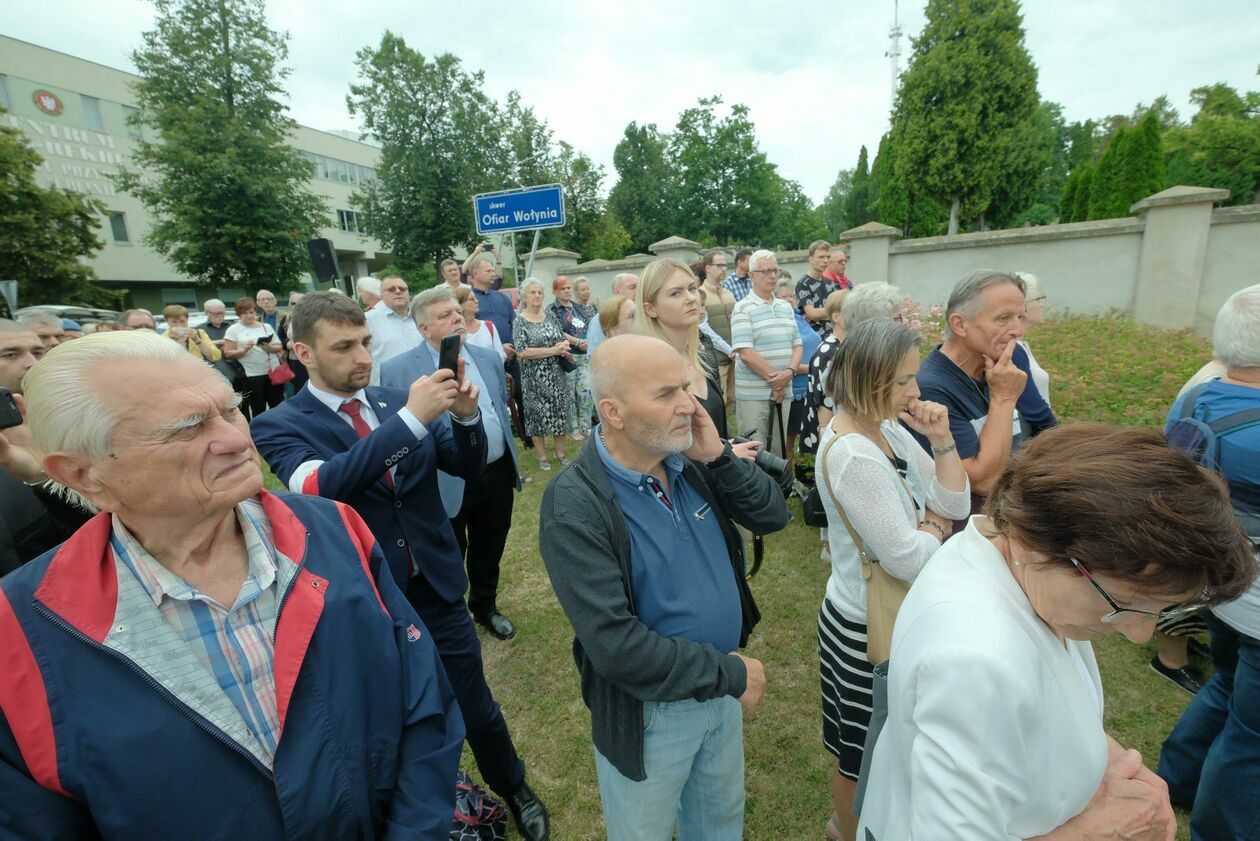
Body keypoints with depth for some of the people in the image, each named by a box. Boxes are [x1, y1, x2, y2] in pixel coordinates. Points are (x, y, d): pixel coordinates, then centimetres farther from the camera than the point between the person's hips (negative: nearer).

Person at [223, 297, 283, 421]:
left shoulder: (266, 327, 10)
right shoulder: (233, 330, 2)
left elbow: (279, 347, 9)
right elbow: (228, 353, -2)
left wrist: (270, 348, -12)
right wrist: (243, 350, -19)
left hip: (270, 372, 3)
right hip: (249, 376, -3)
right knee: (258, 408, 3)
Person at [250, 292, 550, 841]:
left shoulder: (398, 400, 0)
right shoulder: (279, 425, -9)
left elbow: (468, 465, -2)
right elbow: (318, 486, -29)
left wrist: (465, 416, -22)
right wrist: (411, 419, -36)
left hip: (436, 588, 2)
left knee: (476, 710, 17)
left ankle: (513, 788, 45)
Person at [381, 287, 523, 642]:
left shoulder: (489, 358, 4)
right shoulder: (398, 370, -11)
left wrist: (512, 463, 16)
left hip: (496, 476, 4)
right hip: (444, 484, -4)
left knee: (489, 552, 22)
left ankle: (485, 606, 47)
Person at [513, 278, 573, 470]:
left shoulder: (550, 317, 7)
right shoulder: (520, 321, -7)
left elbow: (563, 340, 13)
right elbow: (523, 351, -16)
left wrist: (564, 347, -12)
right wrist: (552, 351, -18)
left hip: (556, 374, 4)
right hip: (534, 377, -4)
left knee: (560, 412, 7)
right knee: (538, 414, 4)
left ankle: (560, 453, 21)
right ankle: (542, 456, 16)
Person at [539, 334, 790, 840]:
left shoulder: (690, 461, -8)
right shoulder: (574, 505, -28)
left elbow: (773, 515, -5)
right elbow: (616, 646, -30)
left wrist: (718, 457, -21)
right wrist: (732, 674, -21)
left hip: (719, 689, 6)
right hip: (648, 710, -5)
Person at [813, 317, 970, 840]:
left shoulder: (886, 427, -2)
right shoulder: (853, 456, -31)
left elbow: (956, 505, 1)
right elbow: (909, 559, -27)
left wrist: (941, 440, -12)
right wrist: (935, 523, -8)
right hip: (868, 625, -9)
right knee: (863, 752, 17)